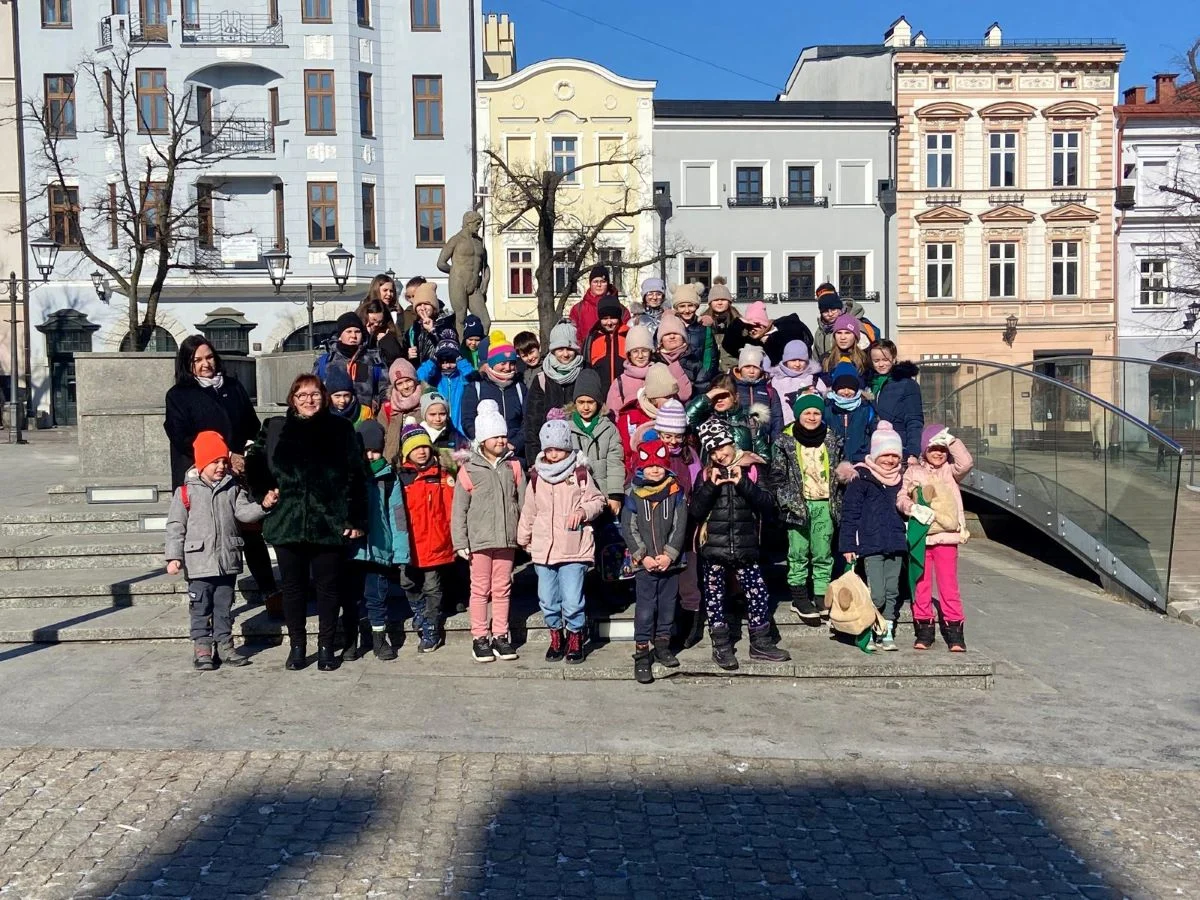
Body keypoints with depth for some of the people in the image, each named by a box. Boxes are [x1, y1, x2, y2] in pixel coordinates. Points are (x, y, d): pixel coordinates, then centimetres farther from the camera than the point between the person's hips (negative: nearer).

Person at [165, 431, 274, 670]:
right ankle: (202, 648, 10)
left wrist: (263, 506, -21)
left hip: (228, 561, 3)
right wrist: (174, 557, -9)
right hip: (199, 563, -3)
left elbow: (244, 512, -2)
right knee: (201, 608, 4)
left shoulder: (233, 488, 5)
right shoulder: (186, 491, -4)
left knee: (224, 606, 12)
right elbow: (176, 526, -4)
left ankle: (224, 645, 20)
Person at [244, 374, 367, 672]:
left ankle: (326, 647, 16)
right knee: (293, 586, 11)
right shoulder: (274, 428, 7)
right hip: (287, 522, 2)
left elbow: (356, 476, -1)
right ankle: (297, 645, 23)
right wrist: (263, 494, 3)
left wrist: (356, 519, -6)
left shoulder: (341, 429, 3)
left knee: (328, 586, 5)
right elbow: (254, 465, 16)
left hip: (329, 524, -2)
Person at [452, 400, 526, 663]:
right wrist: (460, 542, -5)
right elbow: (459, 510, -2)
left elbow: (524, 502, 7)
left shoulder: (513, 466, 5)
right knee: (480, 589, 5)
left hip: (507, 538, 3)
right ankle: (480, 637, 14)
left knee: (502, 588, 10)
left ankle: (500, 635, 20)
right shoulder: (469, 470, -4)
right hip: (479, 540, -3)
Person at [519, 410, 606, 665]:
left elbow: (597, 500, 3)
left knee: (572, 601, -5)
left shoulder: (580, 473, -3)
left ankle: (575, 640, 16)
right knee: (548, 600, 10)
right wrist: (523, 538, 21)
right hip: (543, 548, 4)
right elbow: (528, 511, 16)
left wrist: (583, 511, -16)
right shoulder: (537, 476, 7)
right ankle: (556, 638, 29)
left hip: (574, 548, -3)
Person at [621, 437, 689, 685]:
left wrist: (669, 554, -11)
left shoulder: (676, 492, 1)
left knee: (667, 604, 12)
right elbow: (628, 529, -4)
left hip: (670, 561, 2)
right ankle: (641, 653, 2)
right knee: (645, 608, -3)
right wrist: (643, 556, -11)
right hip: (644, 563, -2)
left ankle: (662, 644, 28)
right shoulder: (633, 494, -2)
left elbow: (680, 526, -1)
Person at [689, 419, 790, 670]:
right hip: (713, 548, 0)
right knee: (714, 598, 4)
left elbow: (767, 504, -5)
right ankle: (721, 647, 17)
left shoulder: (751, 469, 4)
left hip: (745, 548, 0)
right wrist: (711, 486, -15)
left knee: (758, 594, 0)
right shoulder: (706, 475, 5)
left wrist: (743, 483, -16)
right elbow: (696, 512, -2)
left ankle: (761, 643, 16)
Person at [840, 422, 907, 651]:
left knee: (892, 593, 9)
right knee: (877, 595, -10)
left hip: (896, 545, 6)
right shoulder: (861, 478, -5)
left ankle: (887, 633, 18)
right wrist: (848, 545, -10)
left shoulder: (900, 479, 12)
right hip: (871, 545, -5)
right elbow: (849, 514, -7)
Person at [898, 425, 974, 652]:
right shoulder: (913, 472, 7)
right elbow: (901, 498, -1)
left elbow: (966, 463, -13)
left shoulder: (950, 471, 8)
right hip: (920, 536, 1)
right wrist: (914, 508, -21)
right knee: (921, 584, 6)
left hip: (946, 536, -1)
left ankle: (954, 631, 5)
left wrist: (951, 440, -16)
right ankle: (924, 629, 15)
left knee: (949, 584, -1)